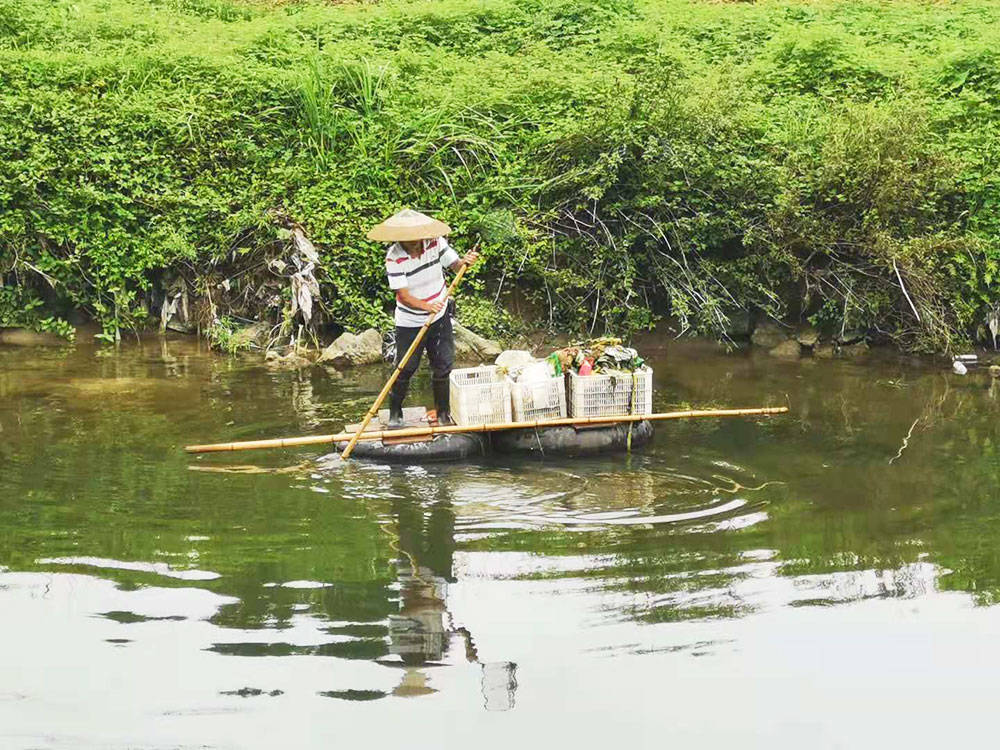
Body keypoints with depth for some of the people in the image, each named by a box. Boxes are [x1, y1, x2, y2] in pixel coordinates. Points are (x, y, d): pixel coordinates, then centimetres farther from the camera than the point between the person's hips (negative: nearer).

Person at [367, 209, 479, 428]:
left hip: (439, 317, 3)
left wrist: (465, 262, -29)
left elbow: (454, 264, -4)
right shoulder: (394, 258, -21)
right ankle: (395, 414, 17)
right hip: (409, 323, -3)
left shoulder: (436, 243, -12)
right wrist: (427, 306, -41)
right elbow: (403, 295, -24)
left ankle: (444, 413, 21)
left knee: (443, 366, 6)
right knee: (405, 369, -1)